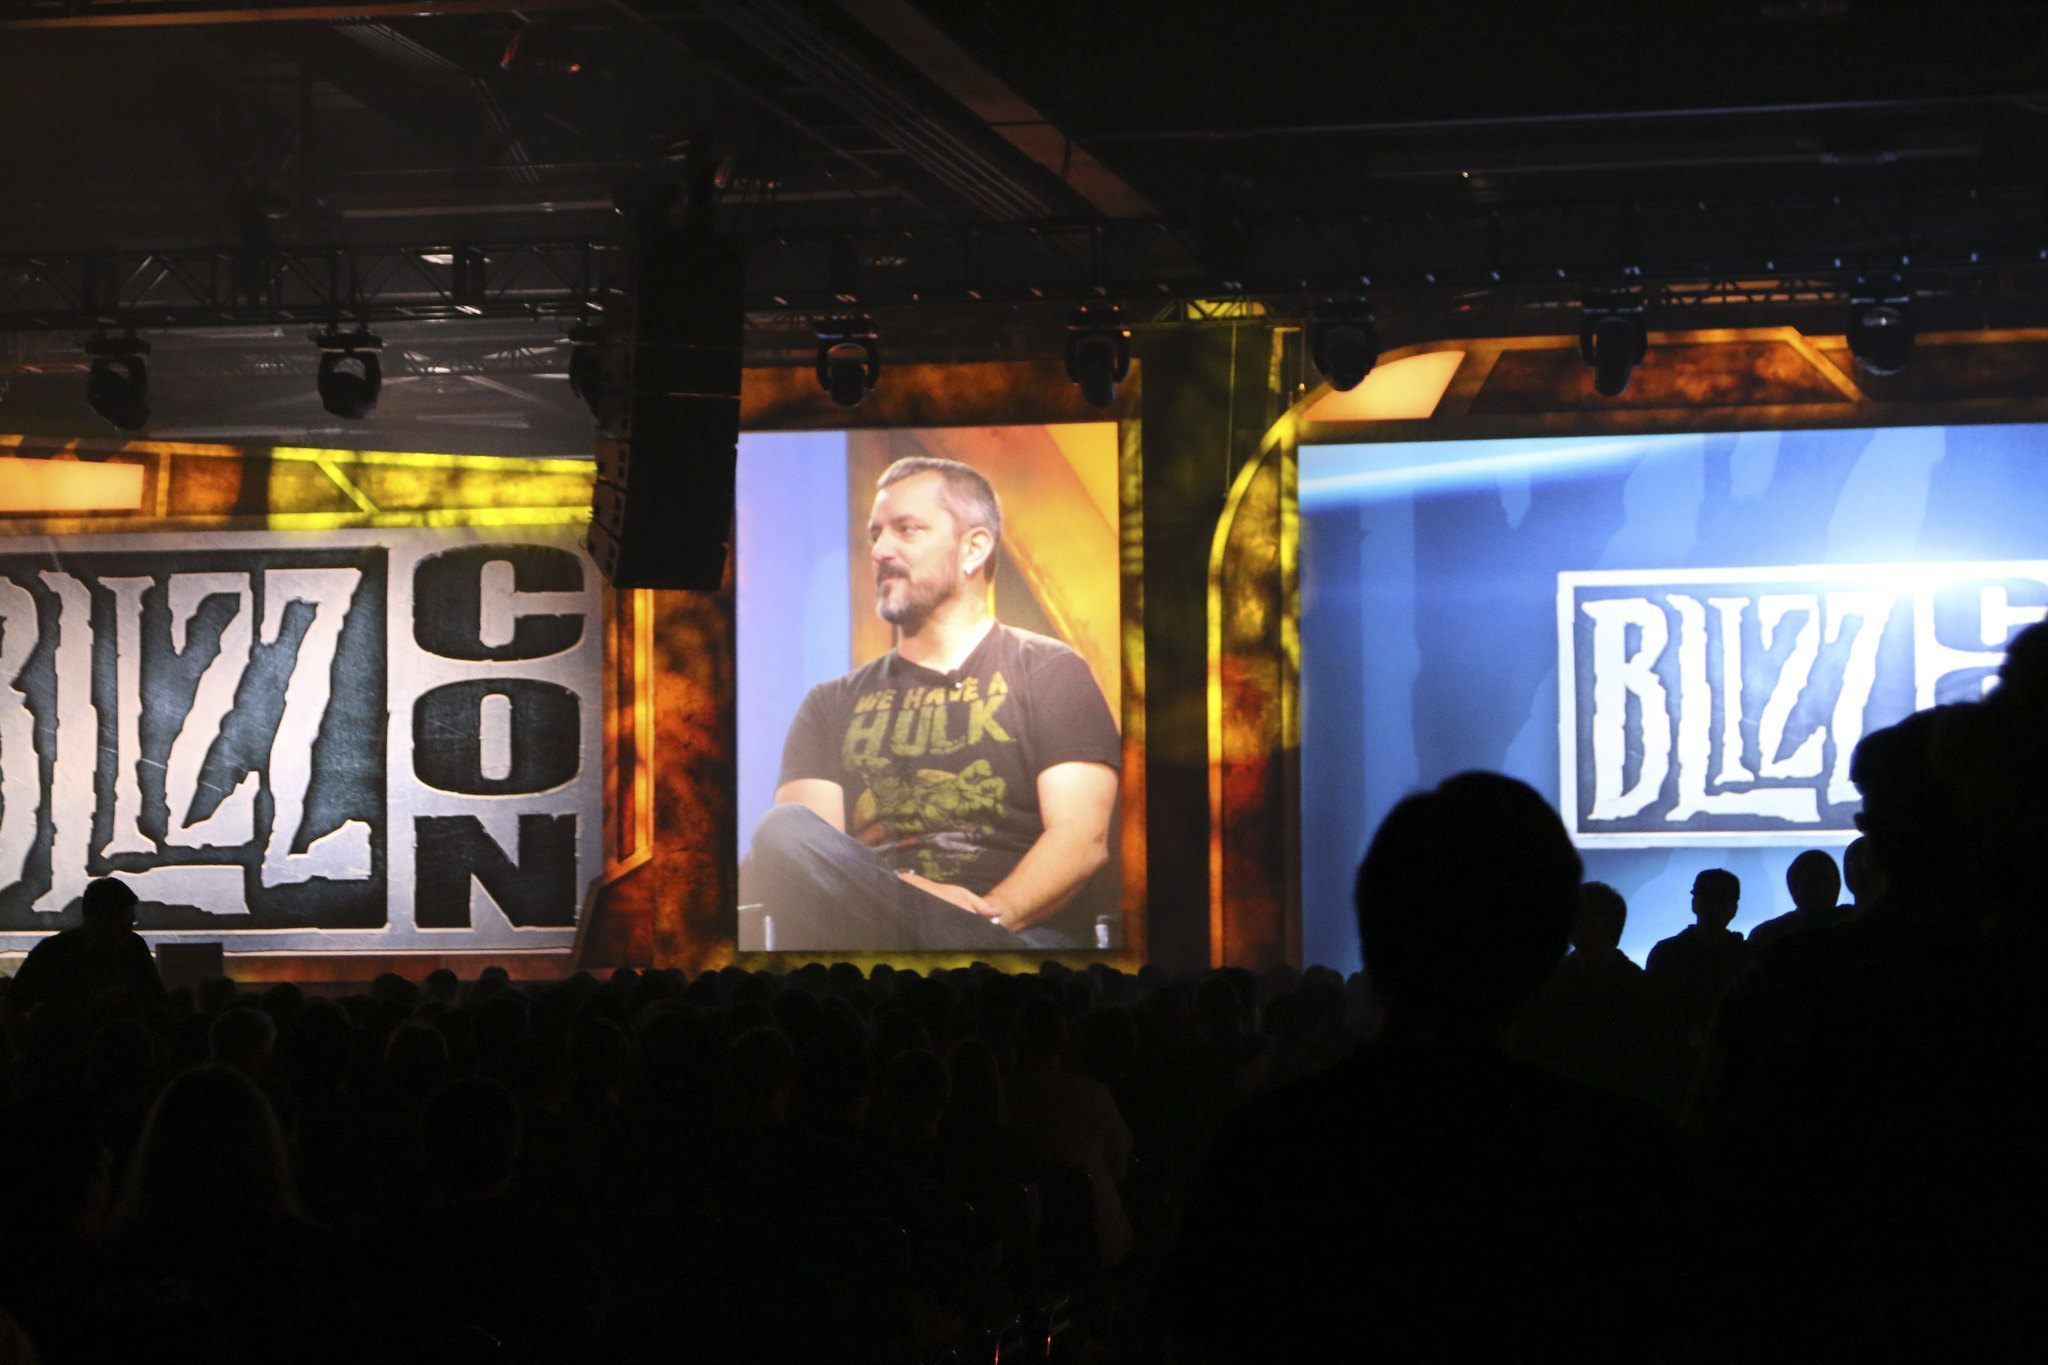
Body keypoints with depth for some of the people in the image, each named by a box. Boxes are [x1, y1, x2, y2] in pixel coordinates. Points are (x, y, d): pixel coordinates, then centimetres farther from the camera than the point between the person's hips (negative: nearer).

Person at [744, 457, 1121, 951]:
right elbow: (804, 854, 7)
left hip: (1025, 929, -5)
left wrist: (990, 916, -18)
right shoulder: (833, 705, 26)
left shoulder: (1050, 672, 17)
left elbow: (1083, 838, 2)